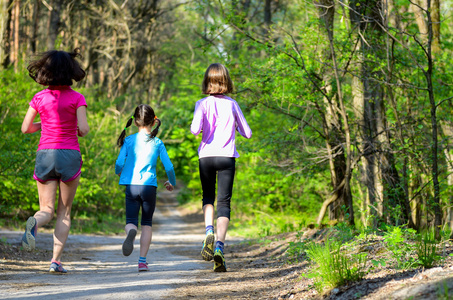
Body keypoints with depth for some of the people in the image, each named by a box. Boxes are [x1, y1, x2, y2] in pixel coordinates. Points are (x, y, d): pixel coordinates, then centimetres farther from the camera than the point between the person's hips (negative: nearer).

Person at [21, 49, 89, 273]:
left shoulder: (40, 98, 1)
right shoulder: (77, 98, -6)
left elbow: (25, 128, 4)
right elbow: (83, 129, -14)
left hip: (45, 154, 1)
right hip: (69, 154, -1)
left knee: (46, 210, 7)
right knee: (64, 212, 10)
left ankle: (34, 224, -30)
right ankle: (56, 260, 0)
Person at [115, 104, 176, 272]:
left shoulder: (129, 141, 1)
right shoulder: (157, 143, 2)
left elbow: (119, 163, -2)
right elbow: (169, 167, 0)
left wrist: (119, 173, 22)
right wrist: (172, 183, 20)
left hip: (131, 186, 0)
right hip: (149, 186, 0)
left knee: (131, 220, 6)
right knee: (147, 223, 14)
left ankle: (131, 233, -33)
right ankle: (142, 260, 8)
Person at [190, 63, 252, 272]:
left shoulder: (203, 104, -1)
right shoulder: (232, 105, 4)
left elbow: (196, 129, -17)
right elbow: (247, 133, 10)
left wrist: (193, 127, 6)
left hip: (206, 156, 0)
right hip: (227, 157, 0)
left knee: (208, 198, 20)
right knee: (224, 203, -1)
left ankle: (209, 231, -7)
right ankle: (220, 246, -16)